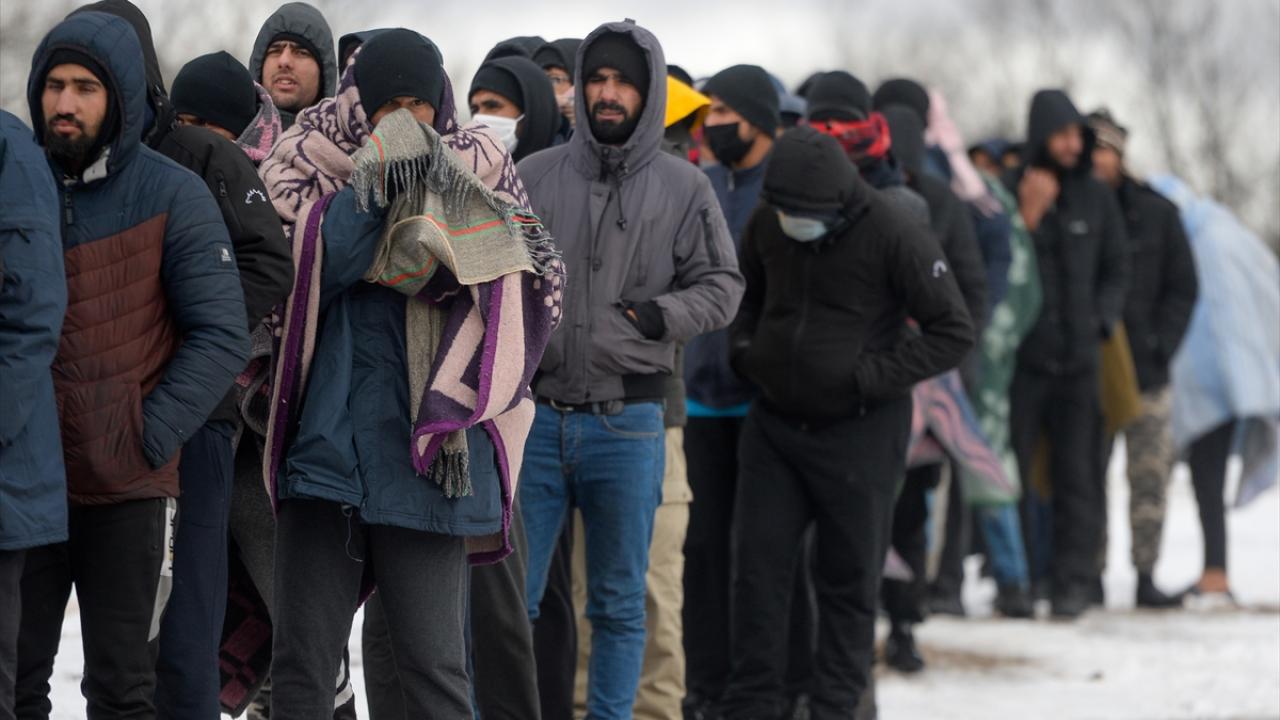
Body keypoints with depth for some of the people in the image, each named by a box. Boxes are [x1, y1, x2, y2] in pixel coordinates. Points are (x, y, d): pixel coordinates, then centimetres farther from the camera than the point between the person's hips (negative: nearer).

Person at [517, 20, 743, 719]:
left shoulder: (684, 188, 3)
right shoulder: (533, 177, 5)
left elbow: (722, 284, 5)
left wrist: (666, 314, -12)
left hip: (627, 421, 0)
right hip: (534, 414, 0)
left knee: (619, 604, 8)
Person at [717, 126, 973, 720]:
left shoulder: (894, 237, -15)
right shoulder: (766, 225, 1)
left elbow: (955, 332, -11)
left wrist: (871, 375, -17)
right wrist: (743, 349, 3)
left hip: (860, 431, -4)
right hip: (774, 421, 4)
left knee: (848, 580, 3)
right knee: (758, 562, 1)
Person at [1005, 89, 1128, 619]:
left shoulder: (1097, 199, 10)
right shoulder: (1006, 193, -2)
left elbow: (1115, 271, 18)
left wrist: (1100, 321, 4)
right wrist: (1028, 216, -18)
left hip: (1078, 358, 3)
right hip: (1019, 357, -2)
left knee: (1077, 475, -2)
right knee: (1010, 469, -2)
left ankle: (1074, 581, 1)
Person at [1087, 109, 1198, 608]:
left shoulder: (1155, 213, 7)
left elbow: (1182, 288, 9)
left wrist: (1159, 346, -3)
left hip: (1144, 368, 1)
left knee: (1150, 475, -3)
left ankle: (1146, 576, 1)